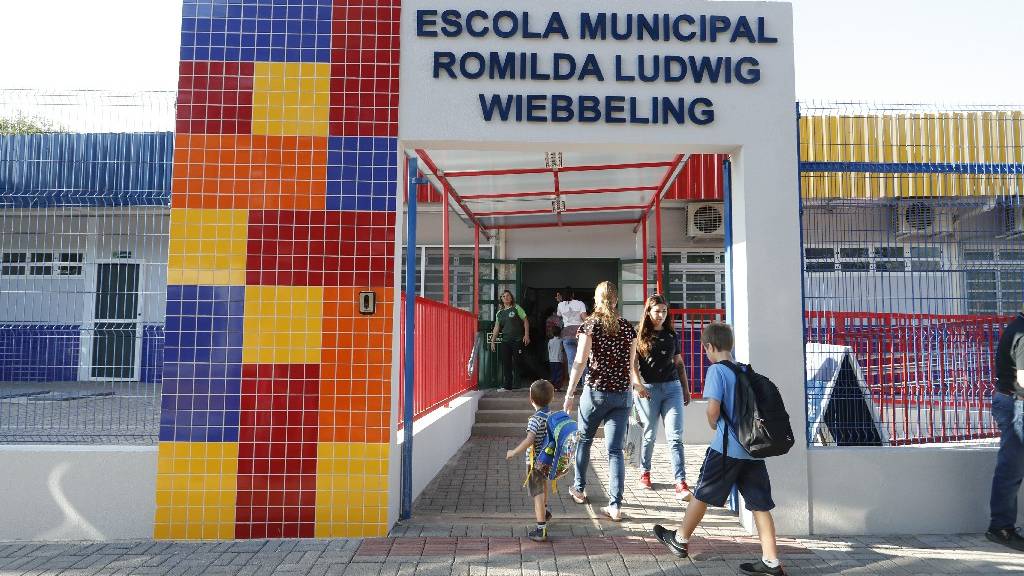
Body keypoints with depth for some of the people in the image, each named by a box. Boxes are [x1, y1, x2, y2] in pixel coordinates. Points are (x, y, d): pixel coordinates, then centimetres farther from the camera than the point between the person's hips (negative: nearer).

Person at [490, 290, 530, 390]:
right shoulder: (499, 312, 14)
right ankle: (507, 385, 9)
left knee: (516, 363, -4)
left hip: (517, 340, -4)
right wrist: (493, 341, 8)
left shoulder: (516, 308, 3)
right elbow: (496, 327, 14)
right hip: (505, 341, 4)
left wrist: (526, 335, -8)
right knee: (505, 363, 3)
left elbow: (525, 321, 1)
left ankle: (516, 385, 3)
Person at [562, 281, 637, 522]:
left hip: (596, 391, -2)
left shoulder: (590, 324, -5)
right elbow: (631, 363, 10)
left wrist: (570, 393, -8)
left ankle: (579, 489, 34)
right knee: (615, 449, 2)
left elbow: (580, 361, -11)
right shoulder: (628, 327, 6)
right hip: (622, 394, 3)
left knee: (584, 440, 20)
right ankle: (615, 506, -5)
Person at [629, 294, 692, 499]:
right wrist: (638, 384, -18)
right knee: (650, 434, 7)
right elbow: (632, 363, -5)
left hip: (672, 387, 3)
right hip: (648, 389, -2)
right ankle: (645, 472, 29)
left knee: (675, 436, -6)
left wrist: (686, 388, 17)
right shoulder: (640, 334, 2)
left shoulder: (671, 334, 13)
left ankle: (681, 484, -10)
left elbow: (679, 363, 19)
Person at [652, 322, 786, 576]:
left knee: (702, 493, 10)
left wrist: (713, 423, 3)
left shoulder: (716, 370, -9)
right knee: (760, 504, 8)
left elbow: (713, 408, -17)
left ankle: (680, 539, 27)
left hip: (727, 448, -6)